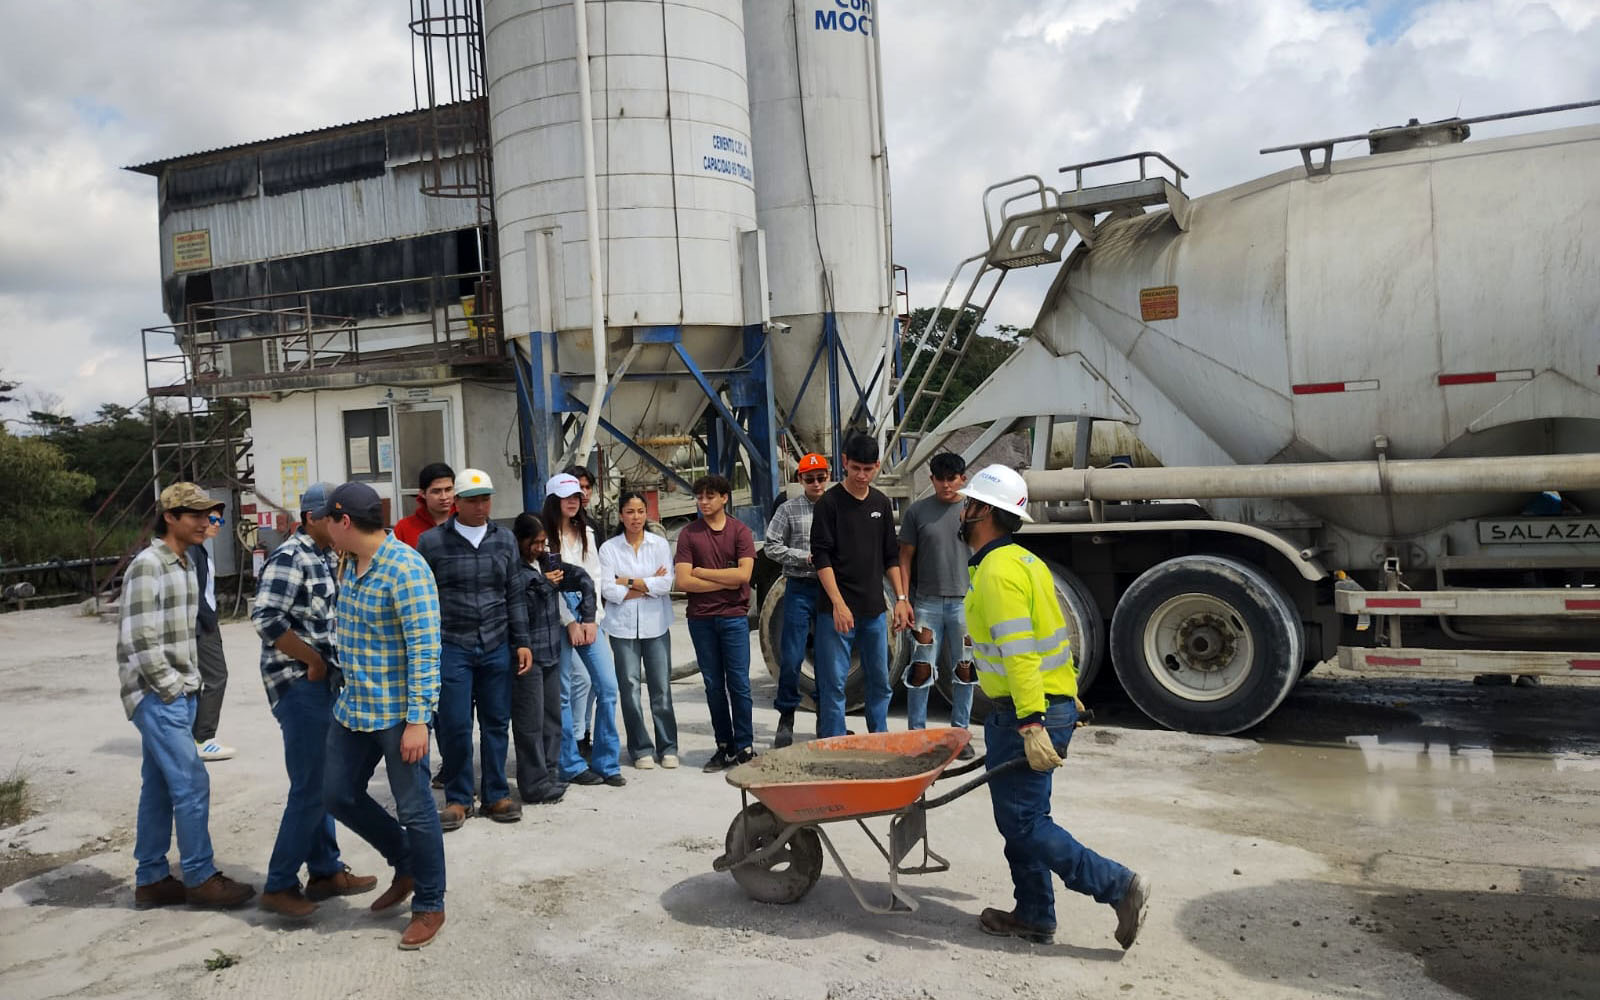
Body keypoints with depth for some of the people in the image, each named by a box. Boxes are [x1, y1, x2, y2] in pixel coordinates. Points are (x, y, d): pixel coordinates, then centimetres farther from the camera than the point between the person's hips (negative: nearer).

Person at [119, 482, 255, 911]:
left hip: (178, 694, 9)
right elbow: (140, 640, -20)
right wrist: (171, 689, -14)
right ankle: (200, 878, 5)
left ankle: (151, 880, 21)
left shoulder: (184, 564, 13)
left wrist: (189, 684, 11)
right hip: (158, 697, -9)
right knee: (192, 785, -5)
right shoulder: (148, 566, -15)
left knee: (159, 790, 13)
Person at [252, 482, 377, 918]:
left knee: (321, 784, 15)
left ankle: (325, 872, 26)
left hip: (322, 683, 9)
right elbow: (266, 619, -23)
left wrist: (327, 662, 10)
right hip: (299, 685, -9)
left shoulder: (324, 558, 12)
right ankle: (279, 885, 7)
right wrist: (313, 660, -16)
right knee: (311, 789, -5)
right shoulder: (289, 558, -15)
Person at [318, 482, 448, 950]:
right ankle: (406, 866, 35)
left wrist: (417, 719, -24)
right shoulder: (349, 563, 6)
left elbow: (424, 649, -23)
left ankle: (429, 907, 20)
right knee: (340, 795, 15)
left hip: (398, 712, -9)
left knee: (414, 810, 3)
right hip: (353, 706, 9)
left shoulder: (406, 569, -21)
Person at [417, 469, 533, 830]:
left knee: (496, 723, 8)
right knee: (455, 725, 0)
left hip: (497, 647, 3)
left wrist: (522, 642, 7)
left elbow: (515, 595, 11)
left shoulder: (504, 540, 8)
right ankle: (458, 798, 16)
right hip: (451, 647, -3)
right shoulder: (431, 541, -2)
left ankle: (496, 795, 21)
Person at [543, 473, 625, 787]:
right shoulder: (545, 536, -4)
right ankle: (571, 765, 9)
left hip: (588, 619, 5)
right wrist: (570, 623, -10)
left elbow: (594, 578, 10)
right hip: (558, 620, -5)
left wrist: (593, 620, -1)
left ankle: (606, 762, 9)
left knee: (608, 687, 0)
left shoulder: (586, 534, 15)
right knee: (563, 694, -2)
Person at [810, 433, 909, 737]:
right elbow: (821, 557, -11)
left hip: (875, 609, 5)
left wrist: (901, 598, 9)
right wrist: (838, 604, -18)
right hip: (839, 609, -5)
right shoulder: (829, 503, -6)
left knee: (880, 681, 12)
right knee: (834, 683, -3)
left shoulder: (881, 503, 10)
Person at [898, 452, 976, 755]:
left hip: (966, 602, 1)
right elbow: (905, 558, 4)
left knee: (964, 670, 8)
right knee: (921, 670, 0)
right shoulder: (917, 512, 2)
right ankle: (916, 732, 11)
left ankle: (960, 732, 20)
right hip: (927, 602, -1)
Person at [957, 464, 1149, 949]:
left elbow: (1019, 652, -25)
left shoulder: (997, 571, -18)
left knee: (1023, 823, -3)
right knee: (1020, 817, 16)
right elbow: (1053, 635, 19)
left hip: (1026, 714, -10)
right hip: (1054, 704, 10)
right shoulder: (1023, 561, 14)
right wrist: (1066, 698, 25)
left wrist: (1031, 724, -28)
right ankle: (1034, 917, 25)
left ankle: (1119, 887, 1)